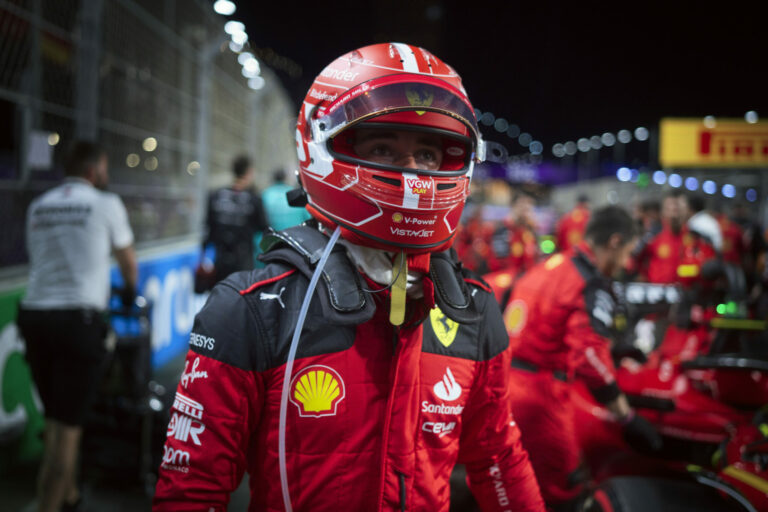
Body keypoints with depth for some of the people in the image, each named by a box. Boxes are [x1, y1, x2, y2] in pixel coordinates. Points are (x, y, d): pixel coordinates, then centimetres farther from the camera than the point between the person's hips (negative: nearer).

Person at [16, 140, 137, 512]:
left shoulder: (37, 207, 15)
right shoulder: (105, 204, 2)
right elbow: (128, 260, 16)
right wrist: (130, 290, 37)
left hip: (34, 315, 6)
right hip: (77, 320, -5)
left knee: (57, 418, 19)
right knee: (67, 426, -3)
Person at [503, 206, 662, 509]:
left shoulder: (545, 267, 15)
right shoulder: (593, 286, -12)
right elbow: (591, 356, -23)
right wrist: (628, 419, -18)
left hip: (502, 380, 8)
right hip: (539, 396, -8)